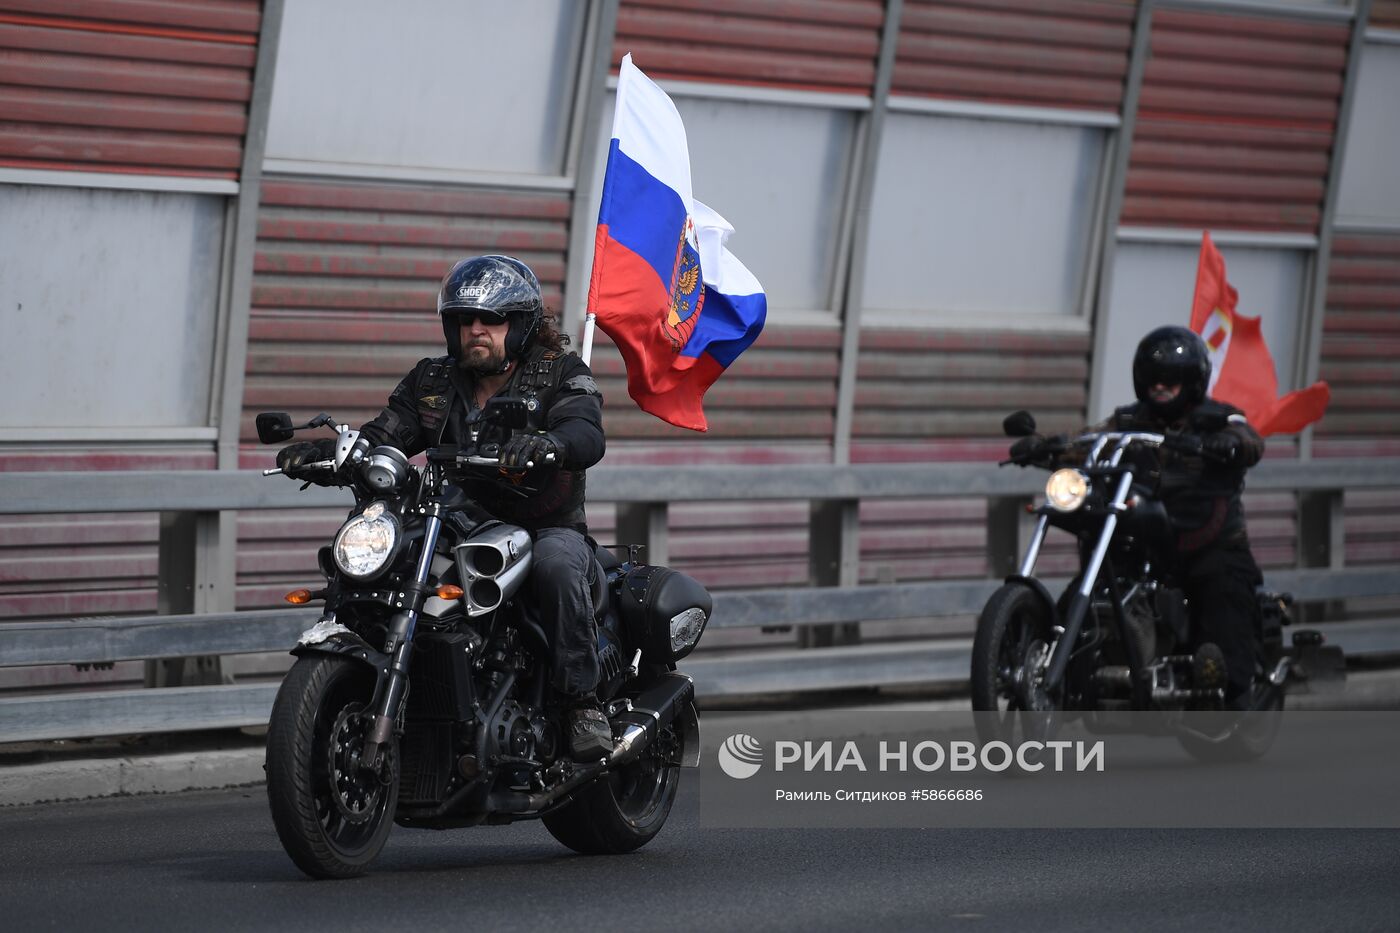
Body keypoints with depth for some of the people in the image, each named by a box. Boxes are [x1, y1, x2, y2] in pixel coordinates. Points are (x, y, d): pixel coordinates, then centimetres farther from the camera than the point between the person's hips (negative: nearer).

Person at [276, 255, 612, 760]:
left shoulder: (560, 374, -1)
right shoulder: (432, 382, 12)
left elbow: (587, 434, -22)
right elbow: (382, 437, 1)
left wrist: (548, 443, -47)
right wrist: (325, 450, -21)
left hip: (549, 529, -4)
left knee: (556, 564, -39)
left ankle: (583, 701, -29)